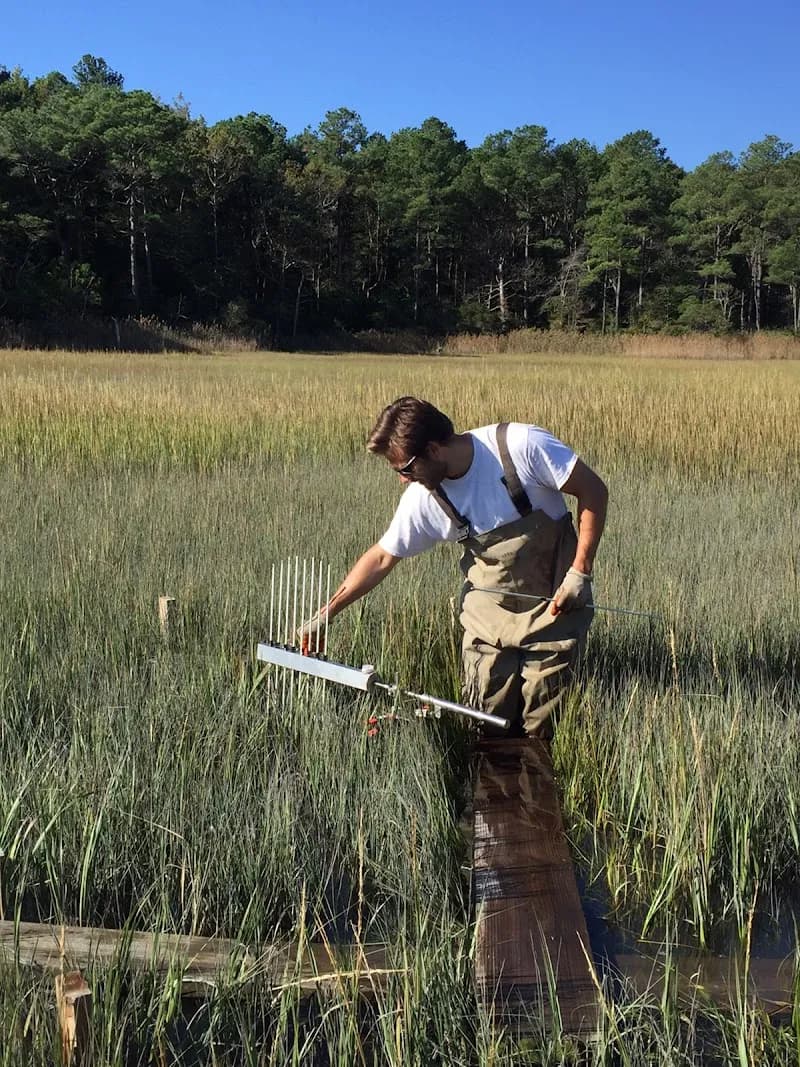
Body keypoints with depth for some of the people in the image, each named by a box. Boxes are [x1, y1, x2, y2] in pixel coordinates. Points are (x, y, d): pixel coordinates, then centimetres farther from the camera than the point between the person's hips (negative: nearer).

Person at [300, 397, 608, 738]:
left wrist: (580, 572, -16)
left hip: (555, 605, -3)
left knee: (538, 727, -1)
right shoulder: (422, 499, -10)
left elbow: (593, 492, -14)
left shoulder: (522, 445, -22)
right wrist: (325, 614, 3)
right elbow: (381, 558, 3)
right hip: (490, 612, 3)